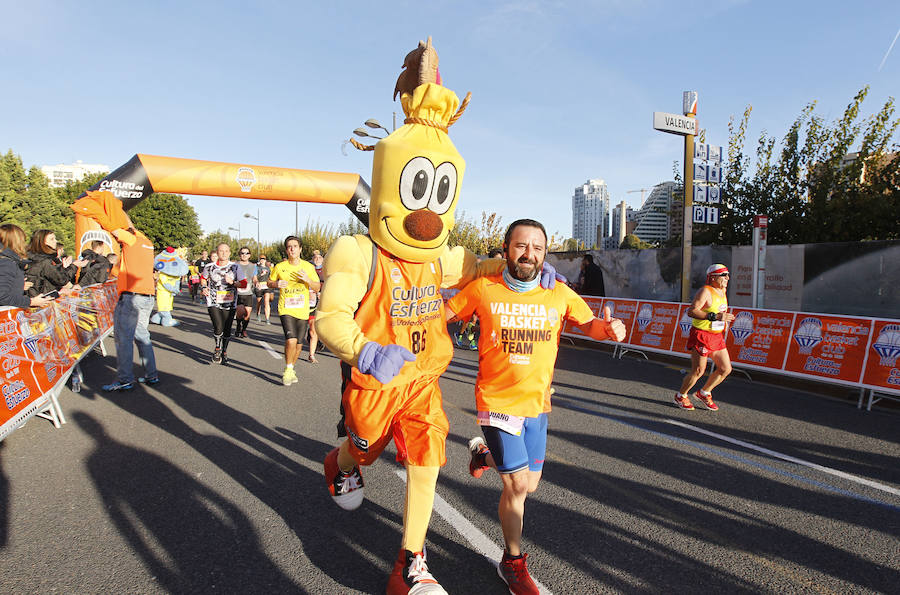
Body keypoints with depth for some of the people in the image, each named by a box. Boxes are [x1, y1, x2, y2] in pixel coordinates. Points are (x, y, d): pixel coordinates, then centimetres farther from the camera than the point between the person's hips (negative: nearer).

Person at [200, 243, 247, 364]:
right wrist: (204, 287, 6)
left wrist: (232, 282, -16)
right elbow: (203, 278, 24)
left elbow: (244, 284, 0)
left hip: (229, 303, 1)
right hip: (213, 302, -1)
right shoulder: (210, 267, 3)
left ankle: (224, 351, 28)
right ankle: (217, 348, 13)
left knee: (227, 329, 6)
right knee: (218, 328, -15)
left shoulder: (235, 267, 0)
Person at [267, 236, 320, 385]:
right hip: (286, 309, -2)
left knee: (298, 343, 10)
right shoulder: (279, 267, -1)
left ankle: (291, 370, 33)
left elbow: (317, 288, 3)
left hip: (302, 310, 2)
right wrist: (276, 284, -10)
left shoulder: (308, 267, 1)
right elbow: (269, 282, 14)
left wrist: (307, 280, -17)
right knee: (291, 340, -19)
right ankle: (288, 370, 3)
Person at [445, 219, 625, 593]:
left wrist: (609, 329, -15)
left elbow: (589, 324, 8)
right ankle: (513, 562, 25)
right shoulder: (483, 289, -11)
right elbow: (442, 314, 0)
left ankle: (484, 454, 47)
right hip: (497, 403, -4)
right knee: (517, 485, -3)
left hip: (537, 404, 4)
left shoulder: (559, 294, -5)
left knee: (529, 485, 16)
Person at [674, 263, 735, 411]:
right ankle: (680, 396, 14)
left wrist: (724, 318, 17)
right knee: (698, 371, -7)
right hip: (701, 335, -8)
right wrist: (715, 317, -29)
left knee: (726, 369, 8)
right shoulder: (705, 291, -15)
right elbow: (691, 311, -24)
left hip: (716, 336, 9)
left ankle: (704, 393, 26)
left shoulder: (723, 291, 11)